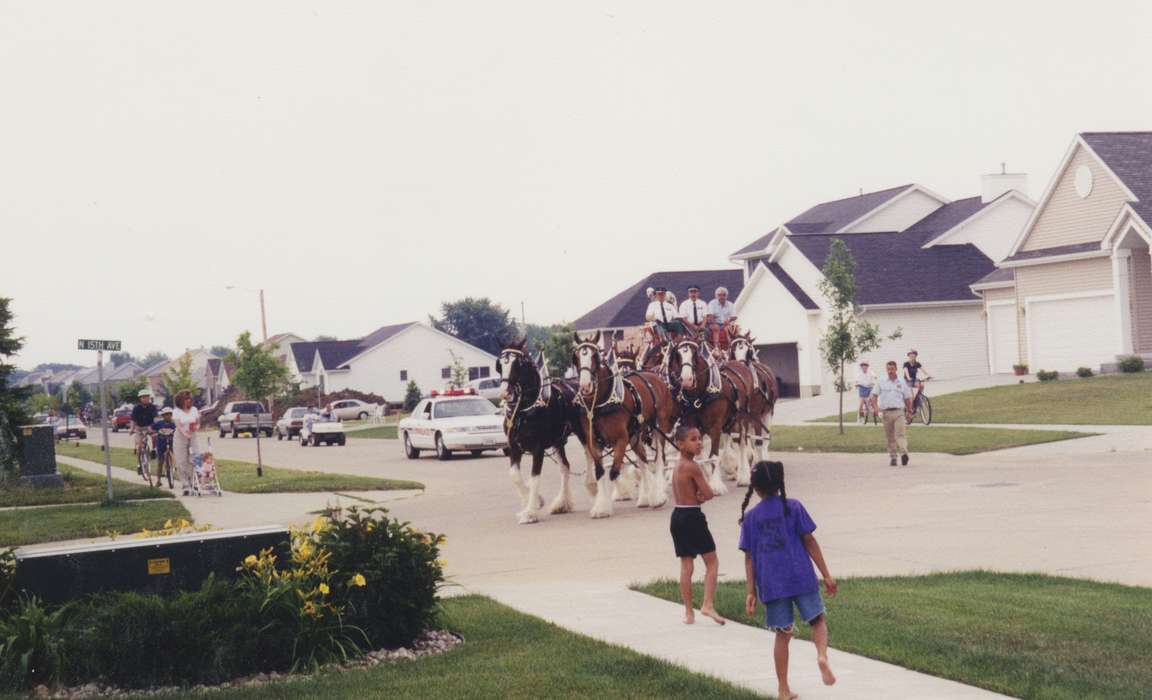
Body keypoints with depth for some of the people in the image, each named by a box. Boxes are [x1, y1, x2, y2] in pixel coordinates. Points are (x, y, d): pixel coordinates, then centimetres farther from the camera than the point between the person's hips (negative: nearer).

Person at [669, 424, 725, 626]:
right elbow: (709, 494, -14)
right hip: (693, 516, -8)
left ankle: (688, 612, 12)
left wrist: (695, 496, 0)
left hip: (677, 514, 8)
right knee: (712, 562, 3)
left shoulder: (677, 467, 11)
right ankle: (707, 605, -6)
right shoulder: (693, 467, -15)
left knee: (686, 566, 10)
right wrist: (700, 497, 6)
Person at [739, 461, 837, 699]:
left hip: (771, 584, 2)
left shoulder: (750, 517, 5)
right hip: (801, 577, -2)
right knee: (818, 620, 12)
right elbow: (809, 541, -2)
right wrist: (826, 575, 2)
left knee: (783, 634, 10)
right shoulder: (793, 507, 0)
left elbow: (749, 557, 4)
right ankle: (822, 655, -18)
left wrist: (750, 593, 6)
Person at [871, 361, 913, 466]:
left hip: (899, 412, -1)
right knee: (890, 437, 5)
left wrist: (909, 412, 12)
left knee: (901, 433, -16)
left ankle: (904, 453, -29)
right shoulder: (881, 381, 8)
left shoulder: (901, 382, 10)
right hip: (886, 412, 1)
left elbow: (907, 398, 16)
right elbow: (874, 395, 4)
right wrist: (875, 407, -11)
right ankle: (892, 457, 12)